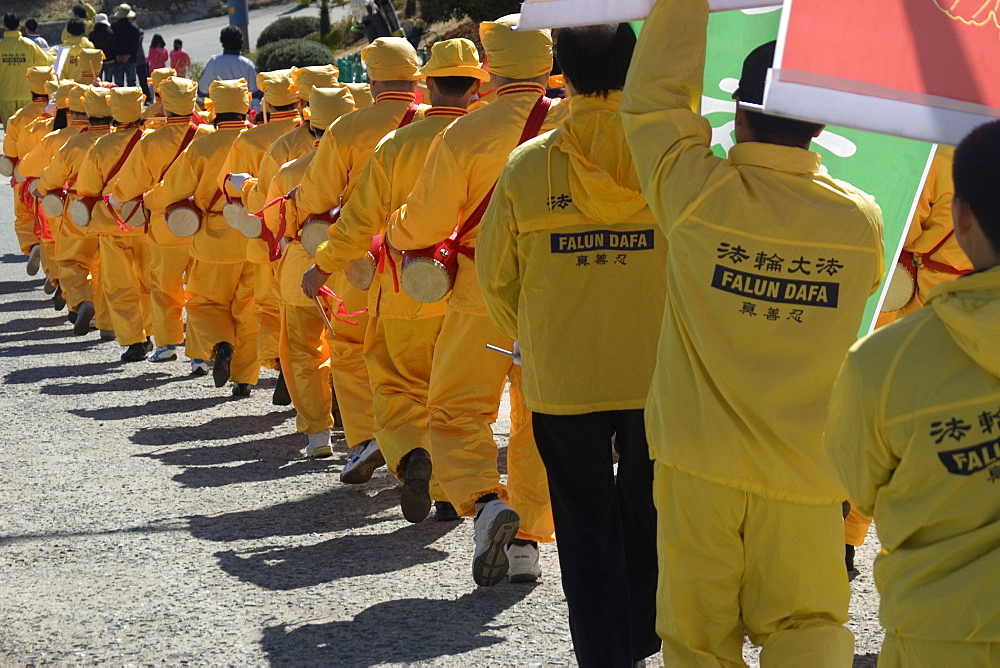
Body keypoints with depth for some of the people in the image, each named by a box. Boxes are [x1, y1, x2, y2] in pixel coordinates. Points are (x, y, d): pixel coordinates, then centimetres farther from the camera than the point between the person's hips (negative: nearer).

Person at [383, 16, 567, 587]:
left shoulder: (466, 134, -12)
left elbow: (423, 223, -4)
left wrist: (394, 235, 16)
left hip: (484, 294, -3)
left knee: (457, 410, 7)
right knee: (541, 418, 13)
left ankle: (486, 501, -18)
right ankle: (528, 539, 13)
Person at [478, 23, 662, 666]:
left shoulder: (527, 166, -8)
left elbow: (494, 275, 1)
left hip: (561, 378, -1)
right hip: (659, 373, 1)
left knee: (586, 523, 10)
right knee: (646, 515, 19)